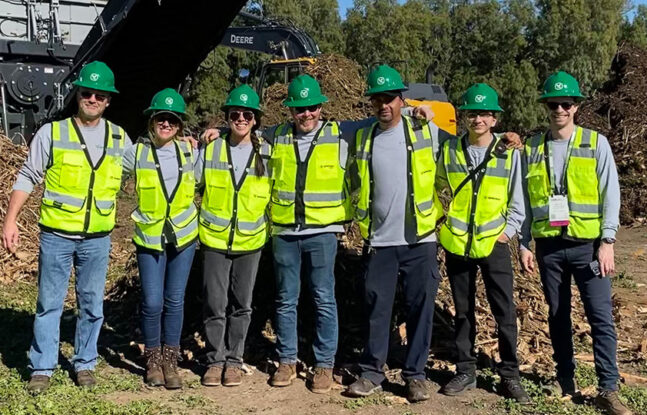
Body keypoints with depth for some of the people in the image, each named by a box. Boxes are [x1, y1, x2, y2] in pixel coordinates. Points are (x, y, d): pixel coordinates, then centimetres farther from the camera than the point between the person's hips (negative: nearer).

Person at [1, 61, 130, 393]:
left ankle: (85, 363, 26)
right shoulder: (52, 133, -3)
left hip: (97, 238, 2)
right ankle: (42, 367, 17)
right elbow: (27, 178, 0)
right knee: (49, 303, 5)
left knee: (92, 304, 11)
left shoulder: (119, 139, 4)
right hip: (56, 235, -2)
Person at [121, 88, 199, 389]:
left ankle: (170, 361, 20)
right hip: (149, 237, -1)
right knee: (152, 302, -1)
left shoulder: (189, 151, 1)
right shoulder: (138, 152, -5)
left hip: (183, 236, 2)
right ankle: (153, 361, 19)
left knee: (175, 301, 7)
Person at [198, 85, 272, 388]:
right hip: (215, 240, 0)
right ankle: (215, 360, 17)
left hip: (250, 241, 1)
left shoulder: (267, 154, -1)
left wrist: (270, 226, 7)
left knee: (241, 305, 9)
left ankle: (234, 360, 22)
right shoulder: (211, 149, -1)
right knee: (215, 304, 2)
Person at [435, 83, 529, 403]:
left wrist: (508, 233, -5)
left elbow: (517, 203, 4)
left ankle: (510, 375, 14)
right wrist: (440, 224, 4)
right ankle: (466, 372, 22)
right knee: (463, 312, 11)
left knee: (505, 313, 1)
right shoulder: (449, 150, 1)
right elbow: (438, 189, 12)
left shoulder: (509, 154, -2)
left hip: (493, 245, -1)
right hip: (456, 245, 1)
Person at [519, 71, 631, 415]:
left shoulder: (596, 143, 0)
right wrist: (524, 243, 5)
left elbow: (610, 194, -3)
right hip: (549, 246, 2)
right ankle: (565, 381, 23)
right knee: (558, 317, 11)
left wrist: (607, 241, -10)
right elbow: (525, 199, 9)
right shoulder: (532, 148, 6)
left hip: (587, 244, -2)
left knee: (601, 317, -5)